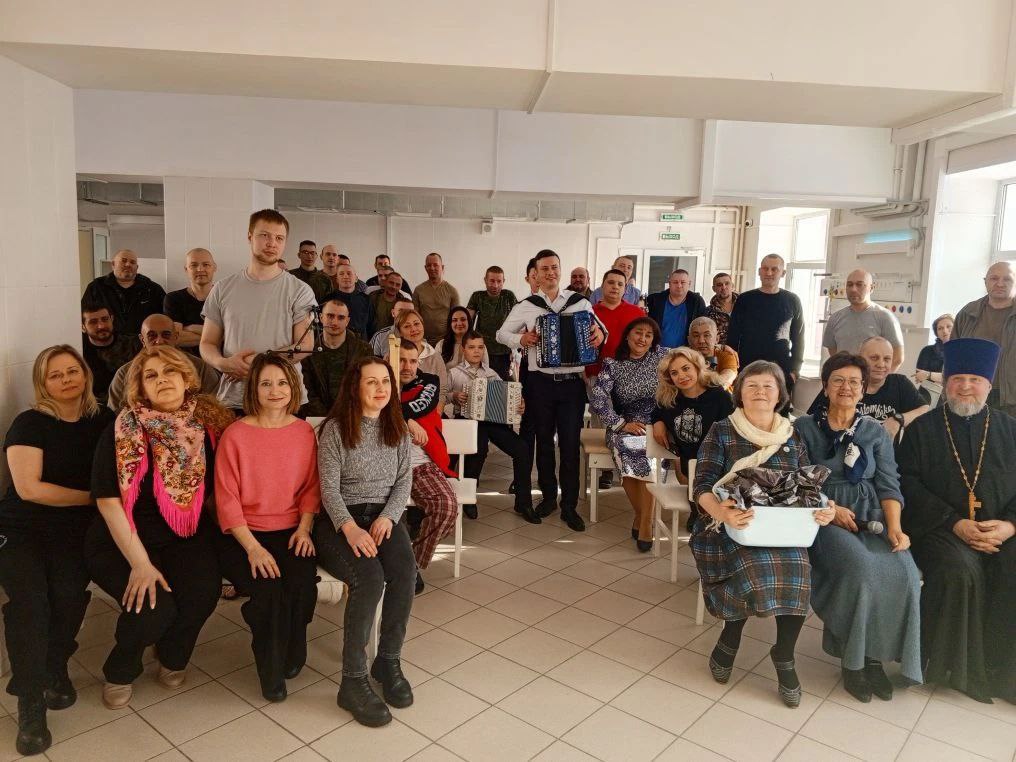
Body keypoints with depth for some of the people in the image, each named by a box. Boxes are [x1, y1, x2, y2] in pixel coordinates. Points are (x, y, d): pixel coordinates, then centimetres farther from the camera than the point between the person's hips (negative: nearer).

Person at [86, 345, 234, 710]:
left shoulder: (207, 427, -2)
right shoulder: (120, 433, -10)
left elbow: (213, 492, 8)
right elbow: (109, 502, -14)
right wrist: (140, 563, -21)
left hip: (188, 537, 3)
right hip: (123, 541, -2)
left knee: (203, 590, -23)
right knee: (154, 607, -23)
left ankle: (173, 657, 11)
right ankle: (120, 671, 12)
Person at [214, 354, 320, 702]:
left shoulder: (304, 431, 4)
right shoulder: (235, 435, -7)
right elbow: (227, 499, -7)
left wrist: (304, 527, -6)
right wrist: (253, 548, -16)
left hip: (290, 531, 3)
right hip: (243, 535, -2)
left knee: (303, 581, -25)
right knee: (269, 588, -27)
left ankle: (292, 657, 5)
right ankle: (272, 672, 2)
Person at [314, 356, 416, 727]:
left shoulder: (397, 428, 10)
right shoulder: (335, 429, -4)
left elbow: (404, 481, 7)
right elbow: (329, 488, -9)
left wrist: (387, 518, -11)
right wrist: (350, 527, -25)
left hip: (384, 515, 4)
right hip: (341, 518, -4)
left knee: (405, 572, -27)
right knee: (370, 578, -31)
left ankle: (388, 661, -8)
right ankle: (353, 681, -18)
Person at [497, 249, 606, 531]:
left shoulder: (580, 303, 3)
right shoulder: (526, 306, 2)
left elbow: (599, 329, 11)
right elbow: (502, 333, 9)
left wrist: (600, 334, -13)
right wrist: (521, 339, -11)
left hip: (572, 382, 0)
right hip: (540, 382, 1)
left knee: (570, 444, 1)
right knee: (544, 442, 12)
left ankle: (569, 506, 12)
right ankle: (549, 496, 28)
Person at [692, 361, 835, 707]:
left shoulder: (793, 437, 12)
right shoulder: (721, 432, 1)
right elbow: (703, 488, -8)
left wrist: (824, 510, -14)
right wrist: (720, 512, -30)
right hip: (730, 527, -3)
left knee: (797, 569, -27)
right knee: (753, 569, -32)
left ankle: (784, 657, -5)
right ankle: (729, 640, -2)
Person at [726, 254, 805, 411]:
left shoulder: (792, 301, 7)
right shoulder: (745, 299, 5)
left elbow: (798, 339, 9)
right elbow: (732, 337, 5)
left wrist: (794, 370, 0)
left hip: (781, 370, 0)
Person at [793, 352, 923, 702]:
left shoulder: (876, 432, 14)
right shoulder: (804, 427, 6)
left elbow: (888, 485, 7)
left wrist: (894, 527, -10)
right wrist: (830, 508, -14)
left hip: (871, 516, 3)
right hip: (823, 517, -3)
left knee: (902, 571, -26)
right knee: (861, 568, -31)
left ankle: (874, 656, -7)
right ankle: (852, 658, -12)